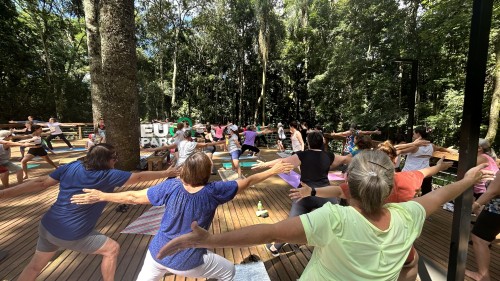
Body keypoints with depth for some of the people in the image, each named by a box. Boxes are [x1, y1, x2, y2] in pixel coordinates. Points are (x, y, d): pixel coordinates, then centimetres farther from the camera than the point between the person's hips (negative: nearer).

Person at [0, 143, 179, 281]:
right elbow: (139, 177, -13)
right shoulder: (108, 176, -19)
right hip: (71, 235, -7)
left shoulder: (71, 167, -3)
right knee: (112, 249, 7)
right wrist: (166, 173, -4)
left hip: (47, 227, 7)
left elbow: (40, 183, -5)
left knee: (35, 266, 29)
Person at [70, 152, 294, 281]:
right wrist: (272, 171, -2)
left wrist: (101, 196, 3)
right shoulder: (212, 192, -23)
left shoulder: (171, 187, -18)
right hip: (187, 262, -3)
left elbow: (134, 197, -11)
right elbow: (246, 182, -14)